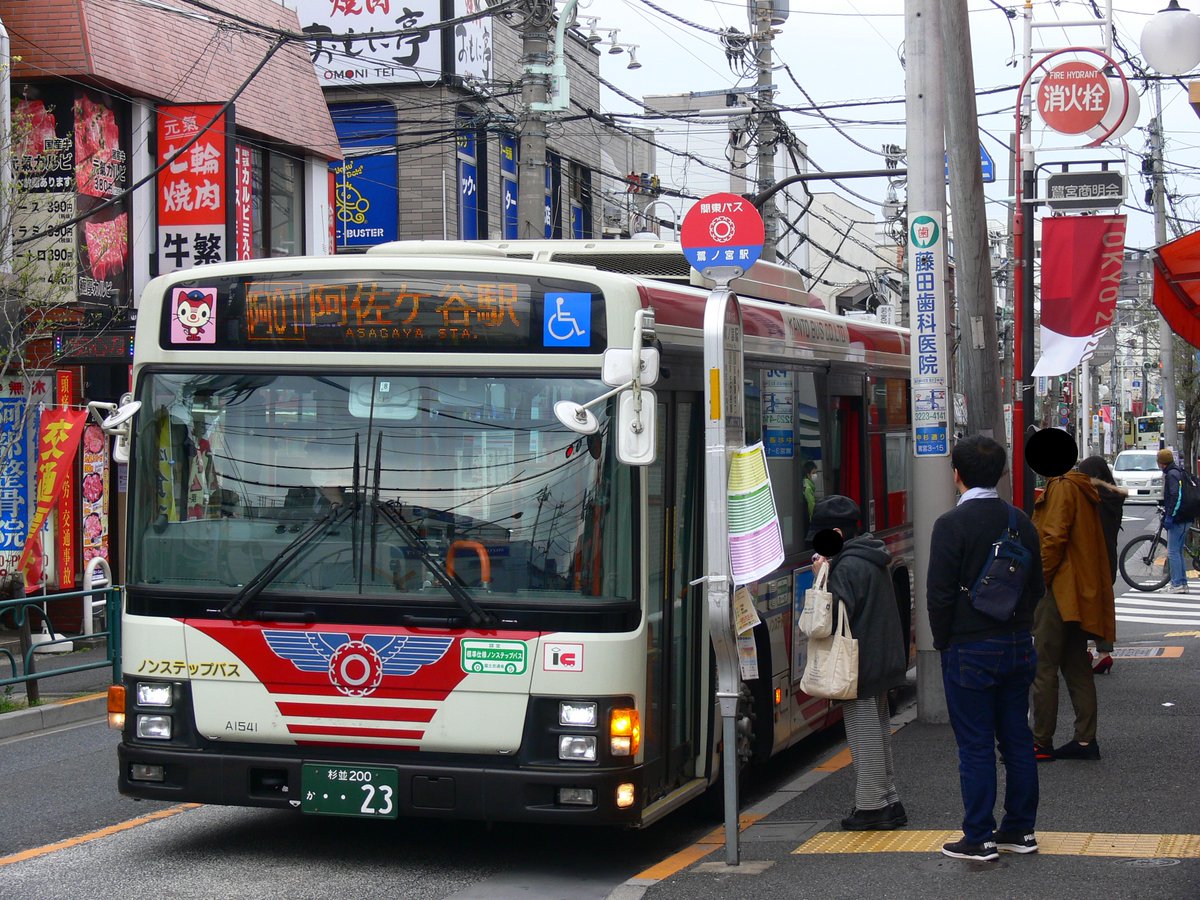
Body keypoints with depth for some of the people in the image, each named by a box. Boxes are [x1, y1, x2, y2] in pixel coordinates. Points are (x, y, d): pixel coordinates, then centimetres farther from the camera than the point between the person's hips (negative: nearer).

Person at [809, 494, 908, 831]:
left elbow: (839, 614, -23)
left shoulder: (848, 567, -18)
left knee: (864, 735, -3)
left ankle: (870, 807, 1)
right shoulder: (873, 560, 13)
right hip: (884, 662, 10)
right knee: (878, 733, 16)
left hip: (861, 666, -10)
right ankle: (888, 802, 22)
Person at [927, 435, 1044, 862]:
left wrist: (943, 642, -1)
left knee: (975, 746, -1)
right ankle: (1020, 830, 20)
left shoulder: (952, 524, -14)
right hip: (1019, 647, 6)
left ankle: (980, 839, 3)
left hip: (970, 651, -6)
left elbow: (940, 594, -14)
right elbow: (1037, 586, 13)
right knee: (1017, 738, 13)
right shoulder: (1021, 522, 6)